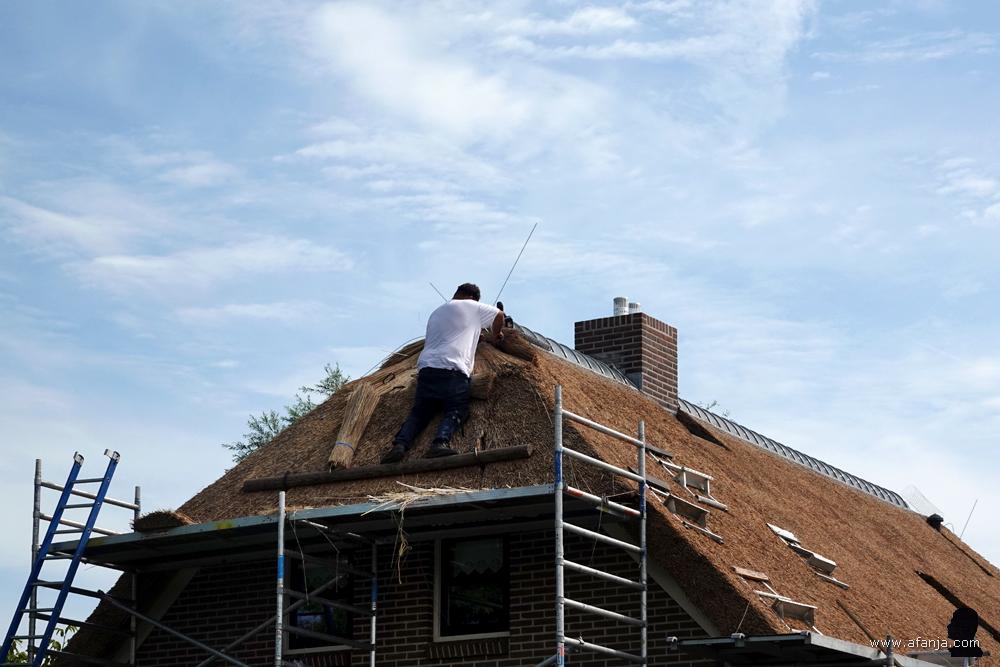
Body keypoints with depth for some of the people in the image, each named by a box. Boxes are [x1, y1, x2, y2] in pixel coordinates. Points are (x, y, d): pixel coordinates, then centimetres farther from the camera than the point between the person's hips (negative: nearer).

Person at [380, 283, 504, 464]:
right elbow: (499, 315, 22)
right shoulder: (471, 307, 13)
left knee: (419, 413, 5)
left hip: (426, 368, 5)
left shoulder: (436, 312, 30)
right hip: (453, 369, -5)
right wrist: (496, 334, 43)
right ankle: (441, 442, -34)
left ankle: (400, 444, -18)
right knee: (456, 410, -7)